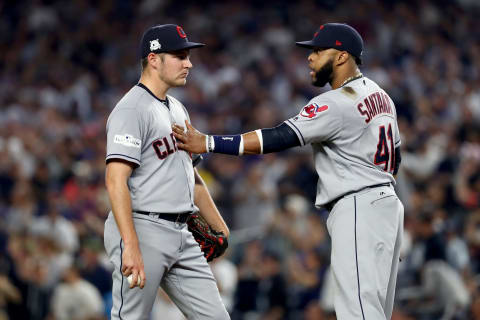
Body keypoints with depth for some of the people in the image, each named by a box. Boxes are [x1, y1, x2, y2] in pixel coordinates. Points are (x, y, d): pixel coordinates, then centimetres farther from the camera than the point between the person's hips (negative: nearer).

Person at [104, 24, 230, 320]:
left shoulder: (177, 109, 19)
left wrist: (221, 229, 25)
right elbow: (116, 180, -22)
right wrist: (131, 246, -30)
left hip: (181, 236, 9)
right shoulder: (132, 110, -12)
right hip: (143, 229, -9)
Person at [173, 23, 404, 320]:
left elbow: (278, 138, -22)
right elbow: (394, 158, 23)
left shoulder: (337, 104, -16)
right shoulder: (381, 96, 15)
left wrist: (208, 143, -22)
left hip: (357, 209, -10)